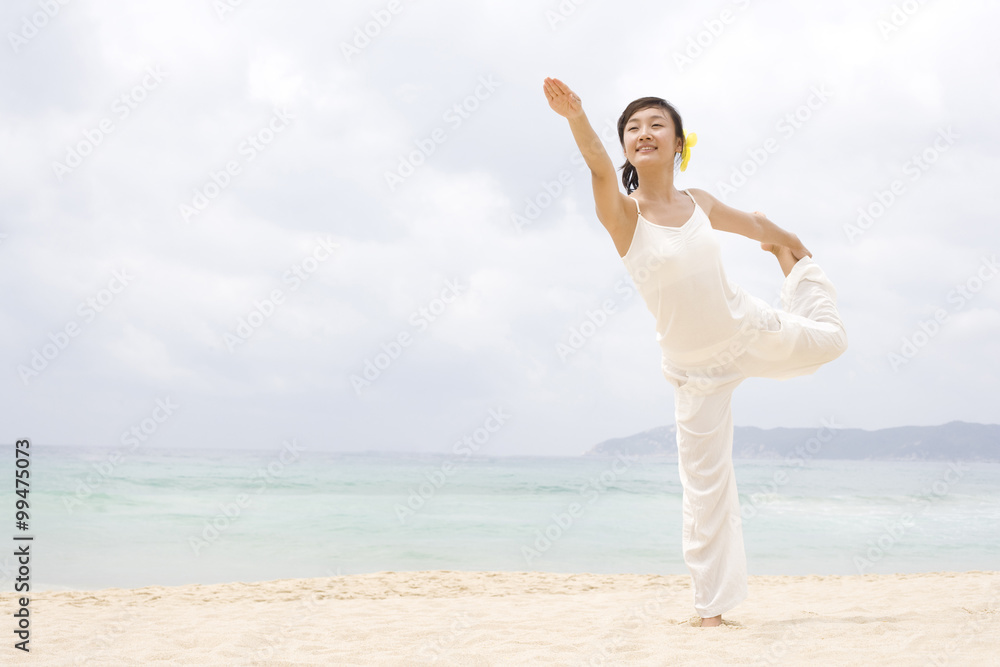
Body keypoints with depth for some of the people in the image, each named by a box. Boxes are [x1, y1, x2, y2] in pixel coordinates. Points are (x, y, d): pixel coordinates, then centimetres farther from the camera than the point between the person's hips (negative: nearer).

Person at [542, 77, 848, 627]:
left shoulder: (698, 203, -6)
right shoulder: (623, 212, -19)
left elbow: (755, 223, 14)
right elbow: (600, 170, -41)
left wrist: (791, 245, 32)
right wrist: (575, 117, -61)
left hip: (753, 332, 3)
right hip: (696, 365, -3)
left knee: (829, 339, 24)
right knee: (705, 483, -1)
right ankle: (712, 607, 12)